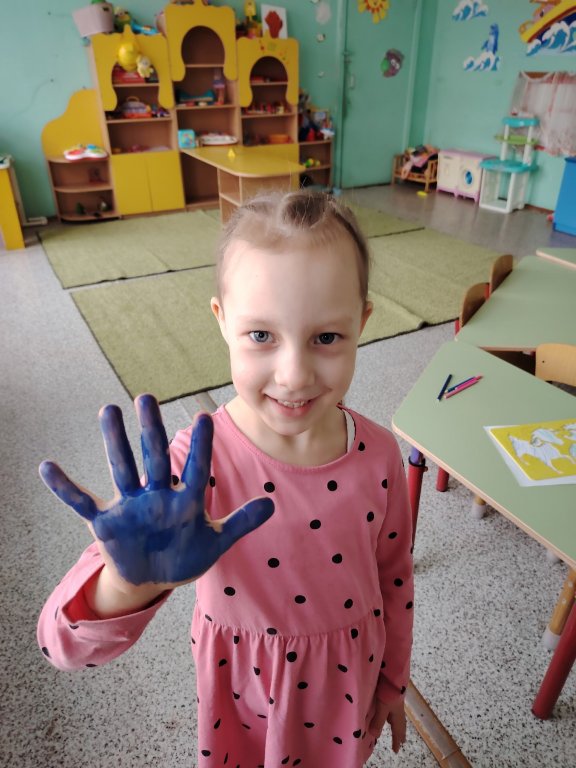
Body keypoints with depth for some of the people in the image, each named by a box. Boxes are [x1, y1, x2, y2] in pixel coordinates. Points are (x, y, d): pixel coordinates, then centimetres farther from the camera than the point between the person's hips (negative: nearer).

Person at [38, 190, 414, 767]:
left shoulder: (378, 455, -21)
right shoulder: (192, 466, -31)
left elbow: (393, 575, -3)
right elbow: (66, 647, -32)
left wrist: (393, 680, 10)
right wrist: (130, 583, -53)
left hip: (348, 688, 2)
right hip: (244, 701, -1)